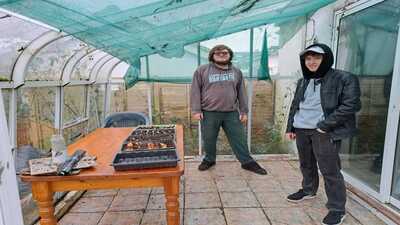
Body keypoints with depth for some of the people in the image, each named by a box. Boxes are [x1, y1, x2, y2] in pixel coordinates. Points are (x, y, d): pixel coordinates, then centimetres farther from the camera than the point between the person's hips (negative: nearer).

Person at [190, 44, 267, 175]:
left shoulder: (236, 72, 12)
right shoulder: (202, 71, 2)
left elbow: (241, 93, 13)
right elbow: (196, 91, 0)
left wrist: (244, 111, 9)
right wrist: (196, 110, -7)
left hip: (232, 113, 2)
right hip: (209, 113, -1)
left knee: (239, 139, 7)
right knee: (208, 139, 10)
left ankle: (247, 162, 22)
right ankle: (209, 159, 32)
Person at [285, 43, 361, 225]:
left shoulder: (344, 79, -5)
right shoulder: (303, 82, 14)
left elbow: (351, 105, -12)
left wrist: (324, 125, -16)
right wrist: (290, 127, 13)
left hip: (325, 133, -6)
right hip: (301, 130, 6)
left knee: (330, 170, -1)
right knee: (306, 165, 18)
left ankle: (337, 209, 14)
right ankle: (308, 190, 40)